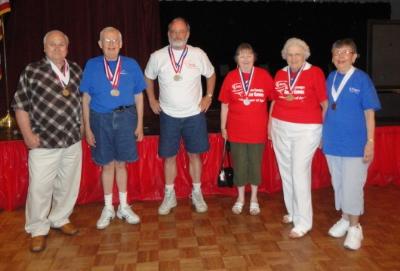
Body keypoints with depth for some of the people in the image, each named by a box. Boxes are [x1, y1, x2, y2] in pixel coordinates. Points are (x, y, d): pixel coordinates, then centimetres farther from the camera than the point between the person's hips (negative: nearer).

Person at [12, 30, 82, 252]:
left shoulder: (76, 71, 7)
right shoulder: (32, 71, -5)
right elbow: (20, 106, -3)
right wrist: (28, 135, -8)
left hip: (73, 141, 4)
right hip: (43, 143, -4)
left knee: (69, 184, 12)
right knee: (40, 187, 1)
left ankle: (60, 219, 33)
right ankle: (38, 229, 20)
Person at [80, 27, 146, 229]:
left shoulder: (131, 65, 2)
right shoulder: (91, 65, 1)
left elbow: (138, 96, 5)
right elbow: (86, 98, 3)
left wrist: (139, 124, 3)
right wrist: (87, 128, -1)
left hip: (125, 117, 0)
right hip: (101, 119, 0)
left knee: (121, 163, 9)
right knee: (107, 165, 9)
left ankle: (123, 207, 25)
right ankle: (108, 208, 24)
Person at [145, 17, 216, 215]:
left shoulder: (198, 55, -5)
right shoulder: (157, 57, -4)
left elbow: (211, 74, 11)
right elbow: (148, 77, 13)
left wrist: (209, 96, 4)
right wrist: (152, 100, 7)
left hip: (194, 115, 0)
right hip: (169, 115, 0)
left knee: (194, 154, 8)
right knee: (169, 156, 6)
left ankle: (197, 193, 24)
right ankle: (169, 196, 21)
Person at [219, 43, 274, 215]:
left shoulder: (264, 76, -4)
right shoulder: (230, 77, -2)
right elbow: (225, 104, 3)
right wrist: (223, 127, 4)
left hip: (257, 130, 0)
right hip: (236, 131, 0)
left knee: (255, 165, 11)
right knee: (239, 165, 10)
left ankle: (254, 199, 28)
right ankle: (240, 198, 27)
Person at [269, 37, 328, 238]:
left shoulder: (315, 73, -6)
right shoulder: (280, 74, 7)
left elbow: (326, 104, -5)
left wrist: (324, 131, -7)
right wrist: (270, 127, 15)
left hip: (306, 130, -5)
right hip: (281, 129, 5)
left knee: (299, 173, -6)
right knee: (286, 172, 12)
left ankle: (303, 222, 5)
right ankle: (292, 212, 29)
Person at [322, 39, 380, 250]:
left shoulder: (362, 79, -8)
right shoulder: (330, 78, 5)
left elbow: (369, 112, -7)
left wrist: (370, 141, -11)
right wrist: (322, 134, 12)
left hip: (355, 143, -5)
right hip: (332, 142, 5)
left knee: (352, 186, 0)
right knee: (338, 184, 15)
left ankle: (354, 227, 17)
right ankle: (344, 219, 32)